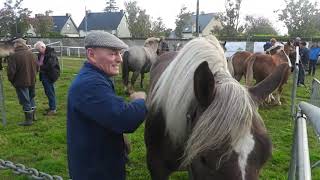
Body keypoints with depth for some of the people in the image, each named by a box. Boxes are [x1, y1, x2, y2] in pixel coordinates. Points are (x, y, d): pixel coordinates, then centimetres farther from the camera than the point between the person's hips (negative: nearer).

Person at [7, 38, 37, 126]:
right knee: (31, 98, 21)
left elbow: (11, 71, -15)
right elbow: (36, 67, 9)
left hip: (21, 83, -6)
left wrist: (12, 80, 2)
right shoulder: (31, 54, 1)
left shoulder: (14, 56, -17)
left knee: (25, 101, 3)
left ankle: (28, 120, 11)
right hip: (32, 81, 6)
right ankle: (32, 116, 31)